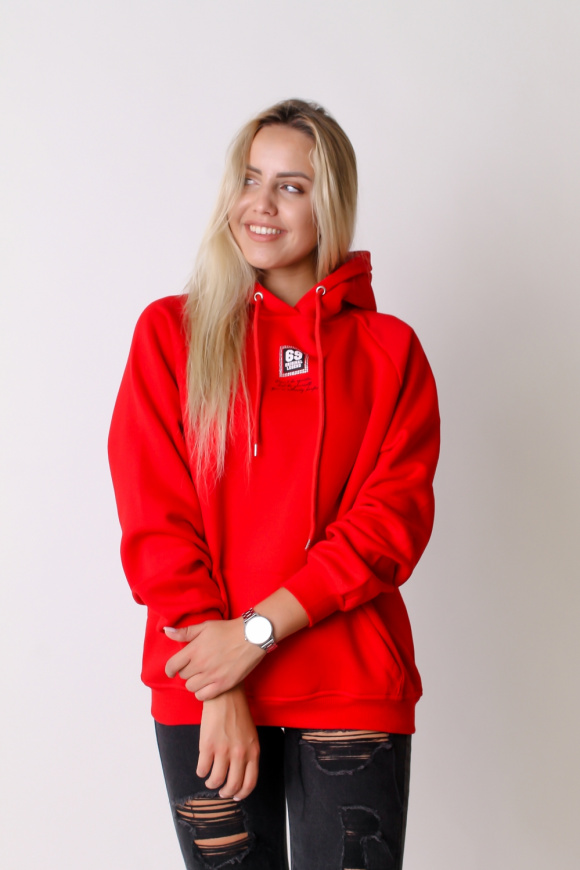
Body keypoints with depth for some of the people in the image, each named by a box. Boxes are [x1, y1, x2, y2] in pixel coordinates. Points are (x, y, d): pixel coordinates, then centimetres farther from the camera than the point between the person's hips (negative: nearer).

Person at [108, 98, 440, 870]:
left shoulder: (388, 350, 5)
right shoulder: (170, 331, 4)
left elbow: (394, 520, -4)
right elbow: (154, 518, -2)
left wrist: (259, 628, -14)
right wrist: (218, 689, -10)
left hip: (351, 691, 0)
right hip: (201, 694, 0)